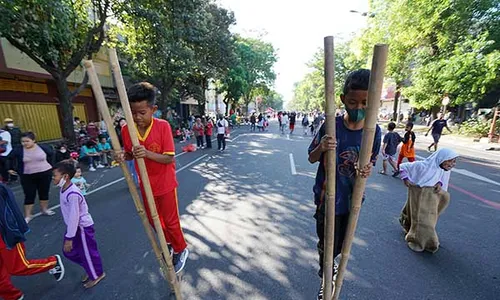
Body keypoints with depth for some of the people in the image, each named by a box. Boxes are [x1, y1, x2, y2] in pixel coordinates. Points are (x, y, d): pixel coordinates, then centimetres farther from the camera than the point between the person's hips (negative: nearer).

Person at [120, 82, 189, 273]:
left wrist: (148, 153, -35)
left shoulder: (163, 126, -20)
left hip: (165, 183, -5)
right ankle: (169, 243, 51)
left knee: (170, 220, 8)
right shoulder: (126, 130, -8)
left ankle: (181, 250, 36)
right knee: (153, 219, 22)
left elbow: (170, 158, -20)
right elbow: (130, 155, 7)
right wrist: (124, 156, -15)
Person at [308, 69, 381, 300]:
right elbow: (311, 159, -8)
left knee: (341, 241, 25)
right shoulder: (330, 126, -16)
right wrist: (321, 148, -30)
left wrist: (367, 170, -22)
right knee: (327, 242, 11)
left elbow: (370, 162, 3)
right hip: (327, 198, -3)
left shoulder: (374, 131, -8)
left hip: (352, 198, 4)